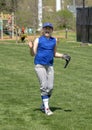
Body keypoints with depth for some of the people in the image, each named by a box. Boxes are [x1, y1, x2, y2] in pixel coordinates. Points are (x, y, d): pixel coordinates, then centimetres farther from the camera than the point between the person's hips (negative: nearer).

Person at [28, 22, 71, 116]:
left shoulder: (54, 41, 12)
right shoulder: (38, 40, 2)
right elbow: (33, 54, -2)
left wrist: (62, 56, 2)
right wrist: (31, 48, -22)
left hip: (49, 66, 4)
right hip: (39, 65, -4)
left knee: (50, 87, 1)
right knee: (44, 86, -11)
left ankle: (43, 105, 19)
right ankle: (46, 108, -7)